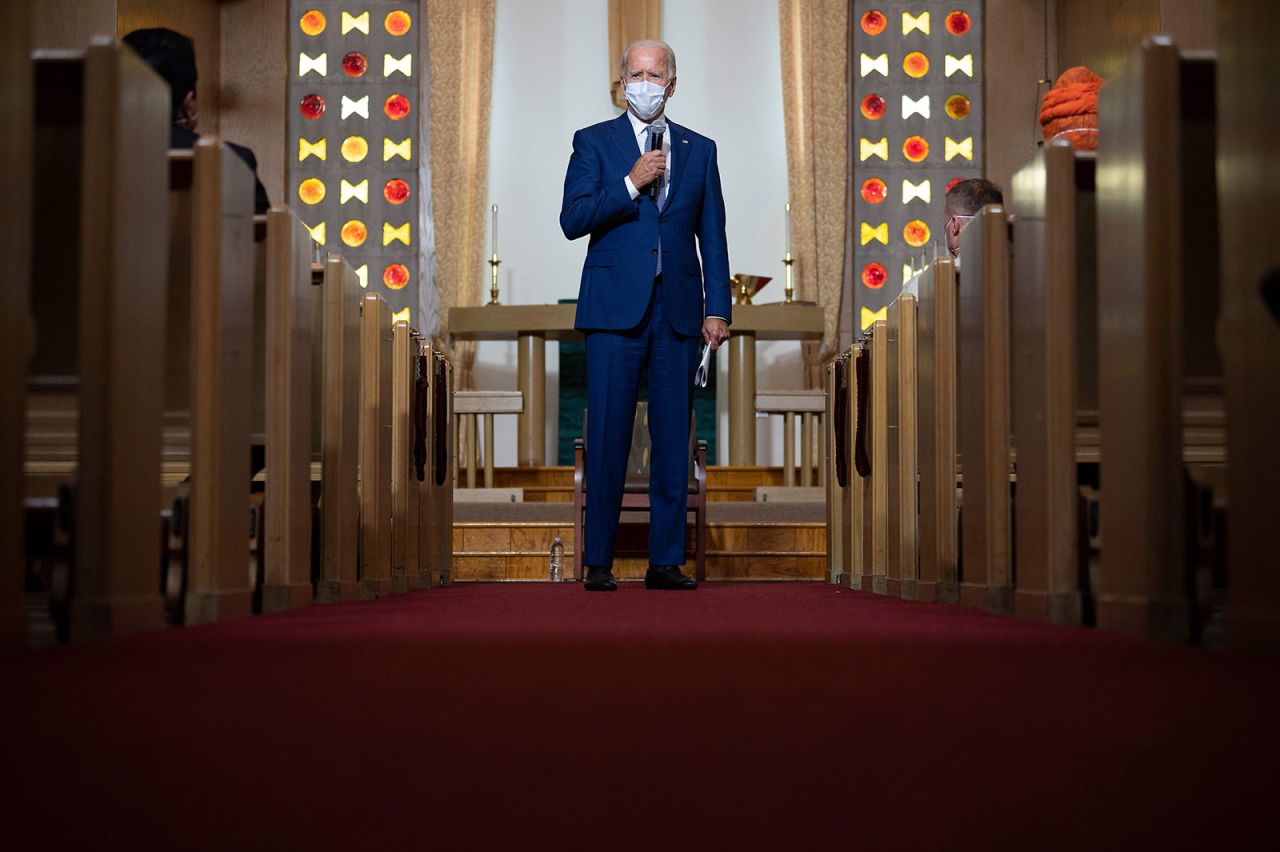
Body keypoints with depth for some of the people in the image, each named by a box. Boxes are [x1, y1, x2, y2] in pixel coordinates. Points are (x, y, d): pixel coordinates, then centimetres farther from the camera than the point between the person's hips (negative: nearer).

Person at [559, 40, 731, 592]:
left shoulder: (699, 150, 15)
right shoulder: (594, 142, 8)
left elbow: (713, 236, 12)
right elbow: (572, 221, -4)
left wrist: (717, 309, 5)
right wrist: (631, 184, -13)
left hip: (678, 310, 3)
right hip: (615, 308, -2)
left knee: (673, 439, 2)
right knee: (607, 438, -3)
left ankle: (666, 561, 8)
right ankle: (598, 562, 4)